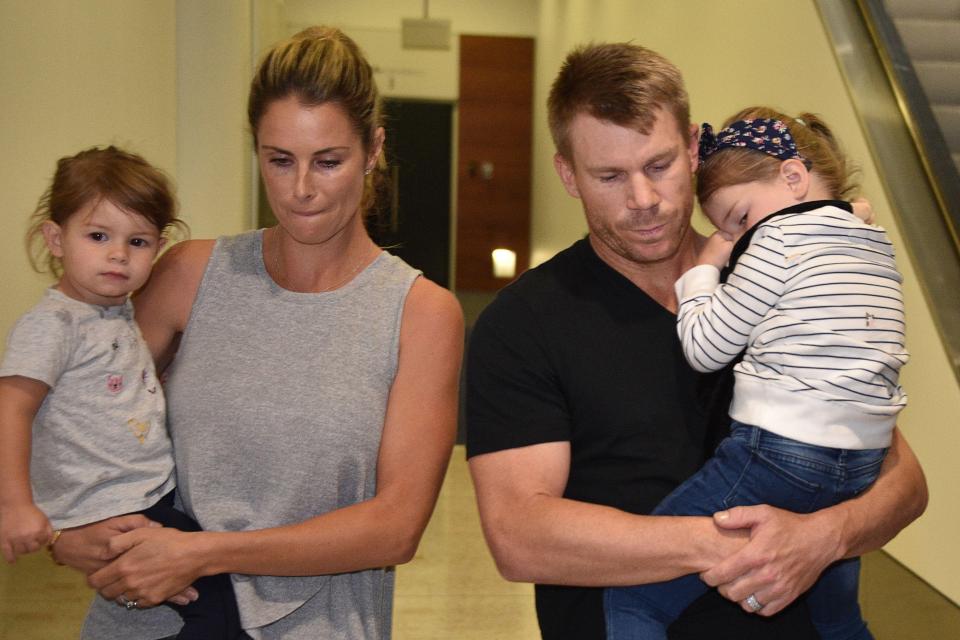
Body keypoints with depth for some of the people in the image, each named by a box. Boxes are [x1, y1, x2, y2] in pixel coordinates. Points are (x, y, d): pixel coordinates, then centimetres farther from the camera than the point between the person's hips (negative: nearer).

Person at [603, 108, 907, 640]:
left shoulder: (781, 236, -7)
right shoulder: (877, 248, 16)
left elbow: (705, 347, -6)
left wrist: (705, 266, 8)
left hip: (777, 456, -9)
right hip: (863, 468, 9)